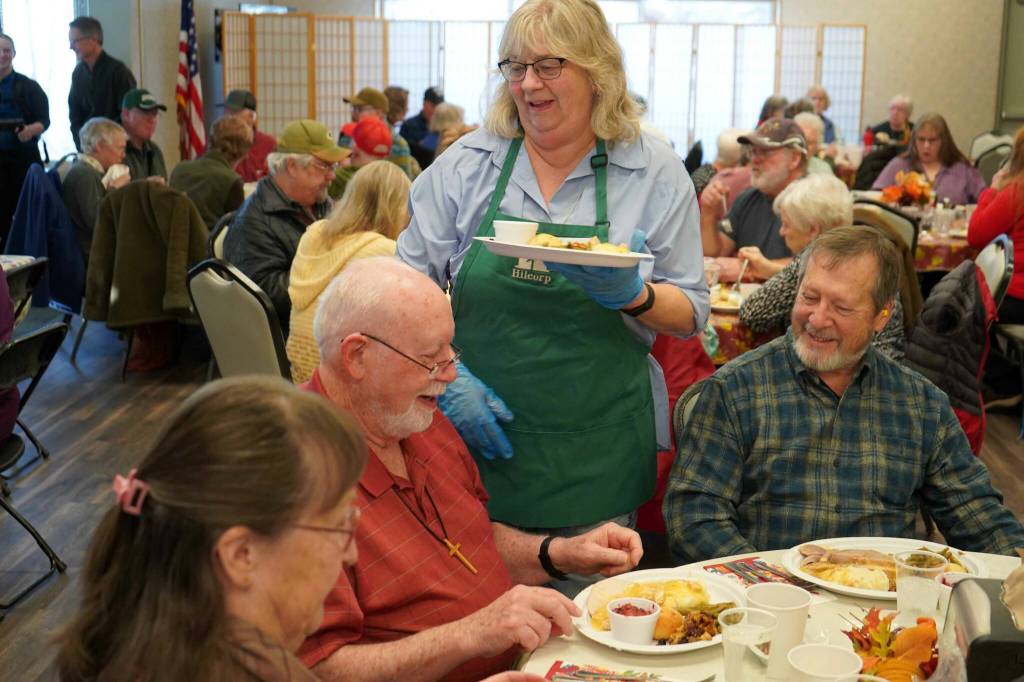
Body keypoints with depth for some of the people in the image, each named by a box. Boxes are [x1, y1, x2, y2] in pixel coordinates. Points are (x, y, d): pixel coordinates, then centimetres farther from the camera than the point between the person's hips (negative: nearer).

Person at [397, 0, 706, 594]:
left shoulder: (656, 173, -1)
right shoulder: (466, 164, 2)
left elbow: (692, 314, 3)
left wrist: (634, 296, -18)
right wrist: (447, 378, -10)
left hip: (595, 450, 0)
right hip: (478, 434, 1)